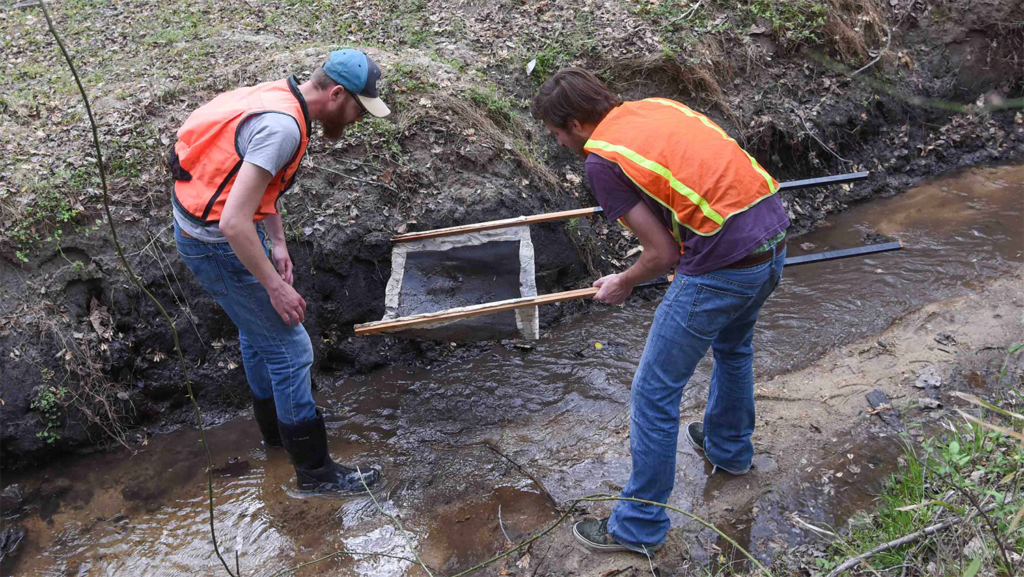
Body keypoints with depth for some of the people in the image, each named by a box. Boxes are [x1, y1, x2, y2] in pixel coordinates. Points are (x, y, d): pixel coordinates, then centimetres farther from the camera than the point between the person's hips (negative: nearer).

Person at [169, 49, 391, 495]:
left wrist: (277, 244, 8)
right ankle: (314, 470, 10)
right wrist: (274, 285, -23)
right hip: (216, 244, -10)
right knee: (290, 348, -3)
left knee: (259, 332, 25)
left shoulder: (282, 100, 4)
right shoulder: (282, 127, -28)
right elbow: (234, 223, -32)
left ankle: (277, 426, 46)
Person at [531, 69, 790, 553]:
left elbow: (663, 254, -9)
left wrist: (624, 284, 10)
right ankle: (729, 447, 57)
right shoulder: (657, 106, 14)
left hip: (723, 266, -9)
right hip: (774, 237, 9)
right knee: (733, 346, 34)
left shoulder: (601, 160, -8)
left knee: (654, 392, 6)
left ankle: (640, 526, 19)